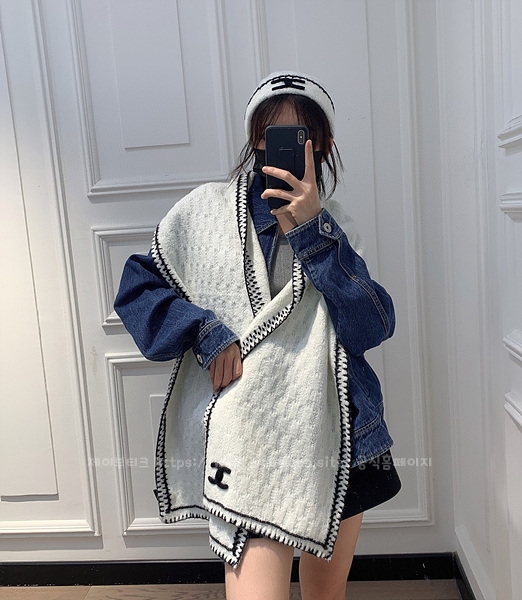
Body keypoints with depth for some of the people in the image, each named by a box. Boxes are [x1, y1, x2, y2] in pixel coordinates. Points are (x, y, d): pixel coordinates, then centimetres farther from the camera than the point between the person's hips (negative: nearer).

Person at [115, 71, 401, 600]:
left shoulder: (331, 225, 6)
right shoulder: (206, 209, 0)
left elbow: (372, 327, -8)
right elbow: (136, 289, 2)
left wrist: (311, 231, -17)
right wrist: (206, 333, -14)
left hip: (336, 434, 4)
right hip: (247, 438, -3)